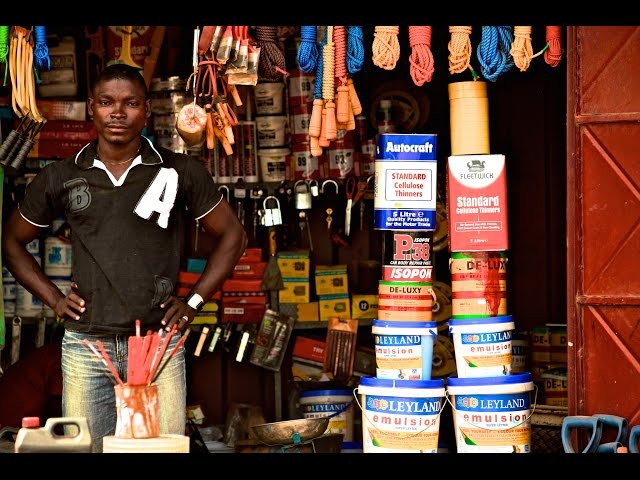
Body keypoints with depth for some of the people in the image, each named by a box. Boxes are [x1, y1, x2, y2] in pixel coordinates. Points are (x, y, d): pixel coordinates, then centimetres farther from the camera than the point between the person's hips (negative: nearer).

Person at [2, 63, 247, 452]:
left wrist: (194, 302, 5)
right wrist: (54, 300, 8)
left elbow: (232, 235, 13)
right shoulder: (60, 179, 7)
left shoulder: (181, 172, 4)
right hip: (86, 345, 1)